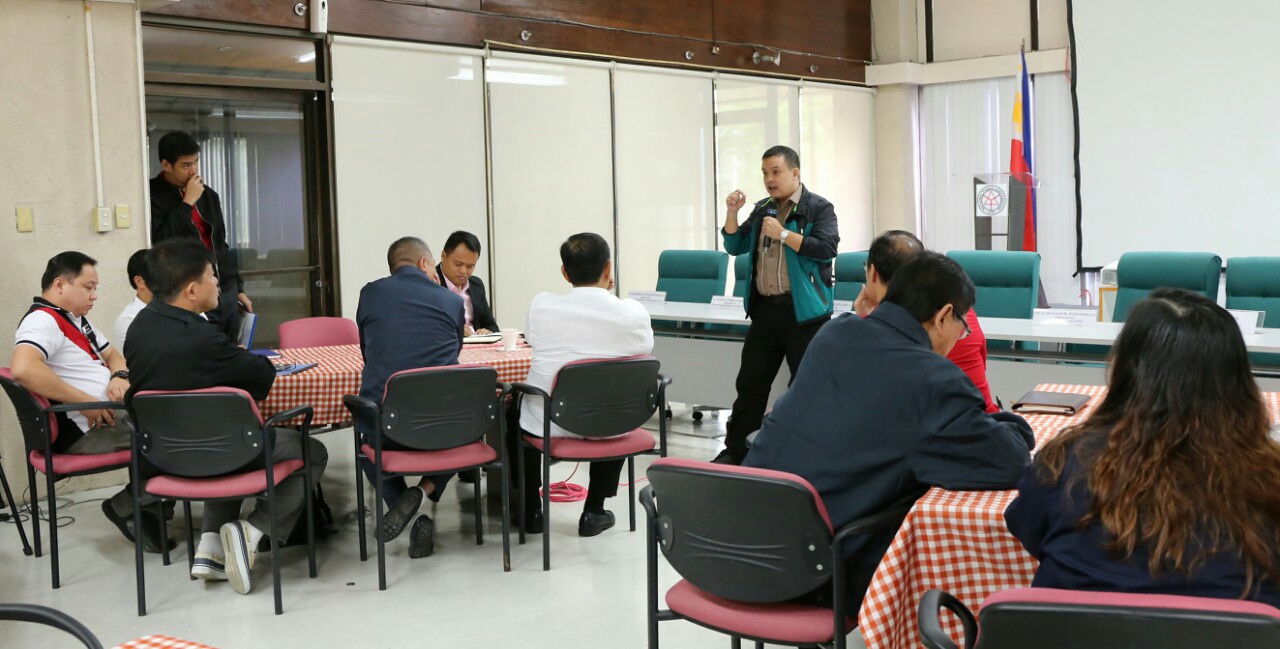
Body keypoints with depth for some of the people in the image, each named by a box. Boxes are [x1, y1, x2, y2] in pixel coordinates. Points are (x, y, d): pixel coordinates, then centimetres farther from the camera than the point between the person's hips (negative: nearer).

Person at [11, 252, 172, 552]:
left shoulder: (76, 319, 18)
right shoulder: (43, 321, -15)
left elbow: (112, 355, 24)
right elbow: (23, 369, -33)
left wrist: (120, 376, -1)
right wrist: (86, 401, -27)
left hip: (112, 412, 11)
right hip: (85, 430, -11)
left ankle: (153, 503, 7)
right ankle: (125, 507, -2)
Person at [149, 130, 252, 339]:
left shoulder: (208, 195, 16)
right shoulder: (154, 196, -6)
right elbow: (160, 243, -20)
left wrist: (238, 288, 19)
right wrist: (187, 204, -15)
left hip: (225, 295, 7)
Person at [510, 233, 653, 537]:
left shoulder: (541, 305, -12)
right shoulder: (634, 312, -14)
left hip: (547, 425, 0)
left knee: (514, 412, 33)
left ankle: (530, 511, 34)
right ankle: (593, 512, 31)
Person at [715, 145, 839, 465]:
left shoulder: (819, 208, -4)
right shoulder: (762, 210, 15)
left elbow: (827, 248, -17)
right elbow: (735, 247, 15)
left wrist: (783, 234, -17)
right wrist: (732, 212, 1)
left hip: (803, 310, -6)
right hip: (764, 307, 6)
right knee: (750, 383, 10)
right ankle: (735, 451, 20)